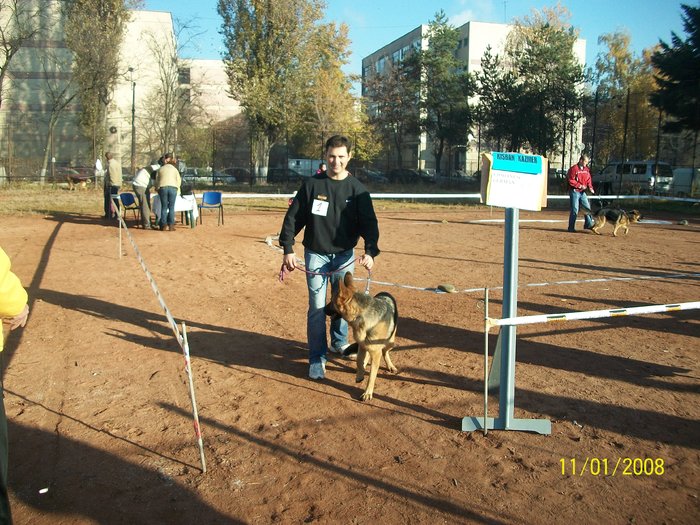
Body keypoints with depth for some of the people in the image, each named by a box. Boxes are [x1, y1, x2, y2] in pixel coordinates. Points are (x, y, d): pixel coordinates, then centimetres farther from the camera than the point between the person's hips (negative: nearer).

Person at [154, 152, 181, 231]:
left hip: (163, 188, 1)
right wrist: (177, 190, 23)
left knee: (164, 207, 7)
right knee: (171, 207, 3)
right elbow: (179, 180, 14)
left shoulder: (160, 169, 20)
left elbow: (157, 180, 19)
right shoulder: (175, 169, 19)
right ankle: (171, 225, -2)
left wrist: (157, 189, 33)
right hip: (173, 188, -1)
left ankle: (163, 225, 4)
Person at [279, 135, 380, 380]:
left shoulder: (357, 189, -3)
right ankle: (317, 358, 7)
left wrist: (370, 251, -20)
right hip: (316, 254, -2)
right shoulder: (311, 184, -5)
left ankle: (339, 343, 38)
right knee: (317, 307, -2)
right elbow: (293, 217, -1)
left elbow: (369, 223, -6)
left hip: (345, 255, 2)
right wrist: (288, 249, -5)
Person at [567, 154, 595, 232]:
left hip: (582, 192, 7)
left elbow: (588, 179, 14)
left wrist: (590, 187, -3)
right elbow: (570, 180, -14)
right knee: (574, 210, -5)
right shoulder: (574, 168, -12)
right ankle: (571, 228, 2)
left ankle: (588, 224, 15)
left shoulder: (586, 169, 10)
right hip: (575, 191, -7)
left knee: (587, 207, 6)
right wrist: (579, 186, -17)